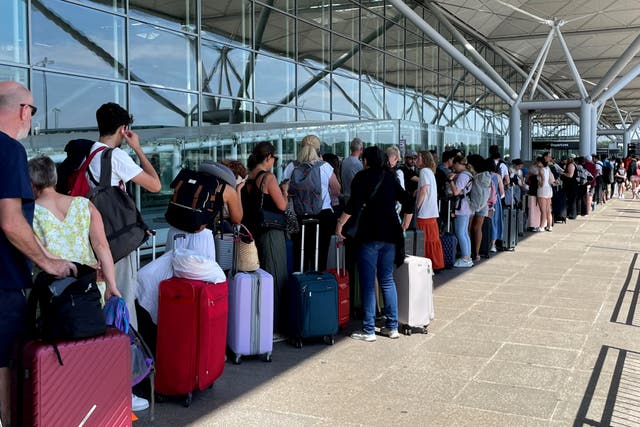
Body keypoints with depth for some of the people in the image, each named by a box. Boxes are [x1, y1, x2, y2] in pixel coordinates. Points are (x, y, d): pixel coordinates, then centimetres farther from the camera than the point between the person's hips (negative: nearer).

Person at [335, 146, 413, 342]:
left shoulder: (362, 177, -1)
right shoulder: (390, 178, 14)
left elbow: (354, 205, -13)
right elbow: (408, 203, 13)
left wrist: (340, 224, -6)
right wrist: (404, 226, 23)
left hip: (369, 234, -5)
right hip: (390, 235, 5)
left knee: (368, 284, -1)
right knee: (387, 281, 14)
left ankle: (368, 330, 2)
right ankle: (392, 327, 16)